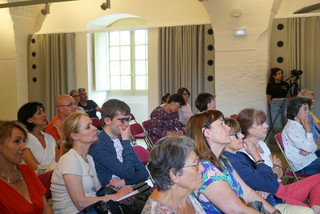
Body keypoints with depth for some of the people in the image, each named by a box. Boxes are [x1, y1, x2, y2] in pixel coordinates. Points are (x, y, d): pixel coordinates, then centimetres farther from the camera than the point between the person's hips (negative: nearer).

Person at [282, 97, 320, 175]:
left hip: (312, 159, 8)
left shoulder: (301, 125, 9)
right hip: (302, 167, -8)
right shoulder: (291, 128, -20)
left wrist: (308, 150, -14)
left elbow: (313, 146, 10)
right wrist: (308, 128, -18)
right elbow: (310, 147, -24)